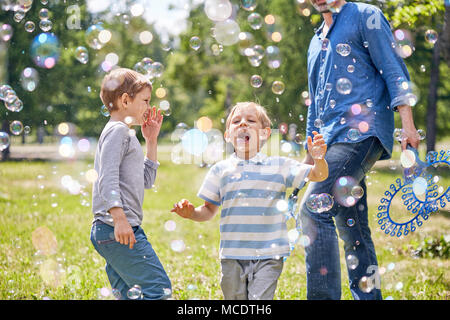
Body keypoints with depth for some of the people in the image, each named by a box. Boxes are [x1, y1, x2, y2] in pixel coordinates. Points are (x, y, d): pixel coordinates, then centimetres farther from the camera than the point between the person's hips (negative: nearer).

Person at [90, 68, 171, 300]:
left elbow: (146, 180, 30)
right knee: (159, 288, -15)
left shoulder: (127, 134, 26)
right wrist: (119, 218, -27)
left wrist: (151, 141, 26)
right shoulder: (117, 131, -6)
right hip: (115, 228, -11)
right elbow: (108, 178, -18)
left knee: (130, 295, 8)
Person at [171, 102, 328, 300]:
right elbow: (209, 210, 10)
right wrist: (192, 213, -10)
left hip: (268, 255, -2)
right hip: (232, 255, 2)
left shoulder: (280, 166, 3)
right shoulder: (221, 170, 6)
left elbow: (318, 175, -1)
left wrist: (319, 158, -21)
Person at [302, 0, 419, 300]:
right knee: (353, 230, 6)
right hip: (332, 141, 8)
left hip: (362, 132, -8)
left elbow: (394, 71, -4)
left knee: (314, 209, -21)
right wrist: (310, 154, 26)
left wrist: (408, 124, -14)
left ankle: (323, 295, -21)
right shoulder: (317, 42, 27)